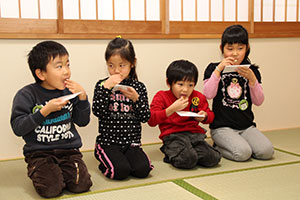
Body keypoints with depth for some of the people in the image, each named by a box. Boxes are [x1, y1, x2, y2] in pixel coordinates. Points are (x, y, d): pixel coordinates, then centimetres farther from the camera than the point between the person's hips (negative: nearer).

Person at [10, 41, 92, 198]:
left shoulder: (69, 92, 4)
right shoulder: (26, 95, -7)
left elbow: (82, 121, 8)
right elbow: (18, 128, -13)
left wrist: (82, 97, -8)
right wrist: (45, 110, -22)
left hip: (68, 149, 3)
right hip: (39, 152, -3)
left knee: (81, 185, -16)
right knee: (51, 188, -23)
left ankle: (59, 172, 13)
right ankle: (39, 173, 10)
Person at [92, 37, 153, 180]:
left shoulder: (138, 87, 5)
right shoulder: (102, 85, 1)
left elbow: (146, 117, -1)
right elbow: (97, 112, -13)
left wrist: (135, 98, -16)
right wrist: (106, 87, -20)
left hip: (131, 142, 2)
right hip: (108, 142, -2)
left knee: (143, 169, -20)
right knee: (120, 171, -23)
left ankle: (121, 160, 10)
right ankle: (106, 164, 10)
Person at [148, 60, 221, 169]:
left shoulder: (198, 97, 15)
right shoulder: (161, 97, 2)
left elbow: (210, 115, 28)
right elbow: (151, 120, -10)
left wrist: (204, 116, 1)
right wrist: (172, 109, -19)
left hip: (195, 134, 4)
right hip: (173, 135, -4)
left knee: (212, 159, -20)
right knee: (188, 160, -32)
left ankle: (189, 152, 5)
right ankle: (172, 153, 1)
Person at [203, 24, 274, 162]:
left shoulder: (252, 71, 9)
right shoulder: (213, 69, 3)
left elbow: (258, 101, 1)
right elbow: (208, 95, -12)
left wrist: (251, 78, -14)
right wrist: (219, 69, -17)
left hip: (246, 126, 4)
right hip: (222, 127, -3)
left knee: (266, 151, -18)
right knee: (243, 153, -26)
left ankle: (239, 144, 7)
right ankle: (217, 147, 3)